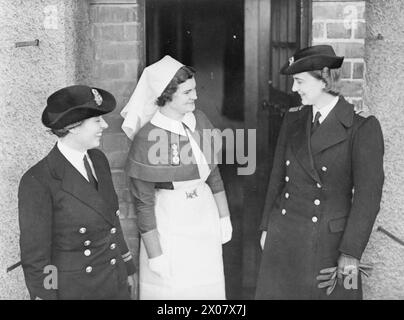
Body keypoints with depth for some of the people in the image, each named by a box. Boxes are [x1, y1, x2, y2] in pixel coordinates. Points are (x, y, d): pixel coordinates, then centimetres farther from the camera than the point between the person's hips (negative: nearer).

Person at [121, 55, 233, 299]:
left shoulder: (200, 120, -3)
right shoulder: (146, 138, -18)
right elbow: (143, 203, -13)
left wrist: (224, 217, 11)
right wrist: (155, 255, -11)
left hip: (205, 218, 5)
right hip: (169, 224, -5)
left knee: (208, 287, 14)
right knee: (171, 289, 6)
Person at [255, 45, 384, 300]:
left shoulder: (363, 128, -11)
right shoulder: (293, 122, 5)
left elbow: (368, 195, -13)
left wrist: (352, 252, -14)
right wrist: (266, 228, 12)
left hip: (329, 241, -5)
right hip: (284, 237, 5)